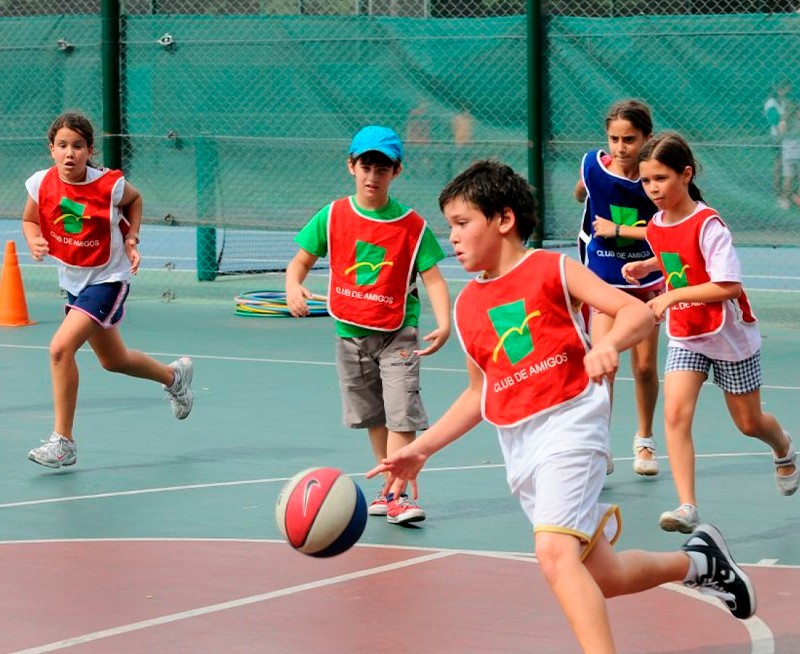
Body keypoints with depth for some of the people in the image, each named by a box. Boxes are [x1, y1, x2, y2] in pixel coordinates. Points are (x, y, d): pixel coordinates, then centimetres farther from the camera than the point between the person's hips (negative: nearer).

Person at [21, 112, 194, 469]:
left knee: (61, 347, -23)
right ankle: (174, 375, 52)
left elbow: (134, 200, 4)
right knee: (113, 361, 22)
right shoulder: (41, 184, -13)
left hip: (108, 279, -6)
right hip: (73, 279, 6)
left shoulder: (109, 184, -20)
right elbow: (29, 220, 6)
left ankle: (63, 442, -14)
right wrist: (35, 241, -15)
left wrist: (132, 238, -8)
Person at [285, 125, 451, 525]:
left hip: (398, 334, -3)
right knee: (373, 417, 14)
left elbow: (432, 277, -9)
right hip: (351, 333, 3)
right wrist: (293, 287, -19)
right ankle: (391, 487, 28)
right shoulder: (332, 217, -1)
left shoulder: (412, 225, -7)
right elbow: (300, 261, 3)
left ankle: (398, 494, -14)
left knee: (401, 413, -14)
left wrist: (444, 323, -24)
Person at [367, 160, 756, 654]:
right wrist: (420, 449, 18)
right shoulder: (467, 307, 14)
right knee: (600, 576, 7)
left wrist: (608, 344, -30)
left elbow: (638, 312, -9)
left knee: (555, 552, -26)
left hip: (569, 423, -6)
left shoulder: (552, 270, -2)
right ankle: (697, 561, 33)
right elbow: (478, 394, 24)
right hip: (517, 445, 6)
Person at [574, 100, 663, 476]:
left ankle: (644, 441, 28)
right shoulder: (593, 166, -11)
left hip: (646, 279, 0)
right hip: (603, 281, 0)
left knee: (645, 366, 7)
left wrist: (617, 229, -19)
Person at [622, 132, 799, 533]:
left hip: (730, 335, -5)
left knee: (748, 422, 13)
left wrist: (672, 296, -32)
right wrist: (644, 267, 3)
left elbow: (728, 286, -30)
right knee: (675, 414, -17)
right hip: (685, 336, 5)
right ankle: (687, 507, -20)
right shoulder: (655, 226, -2)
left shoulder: (708, 224, -24)